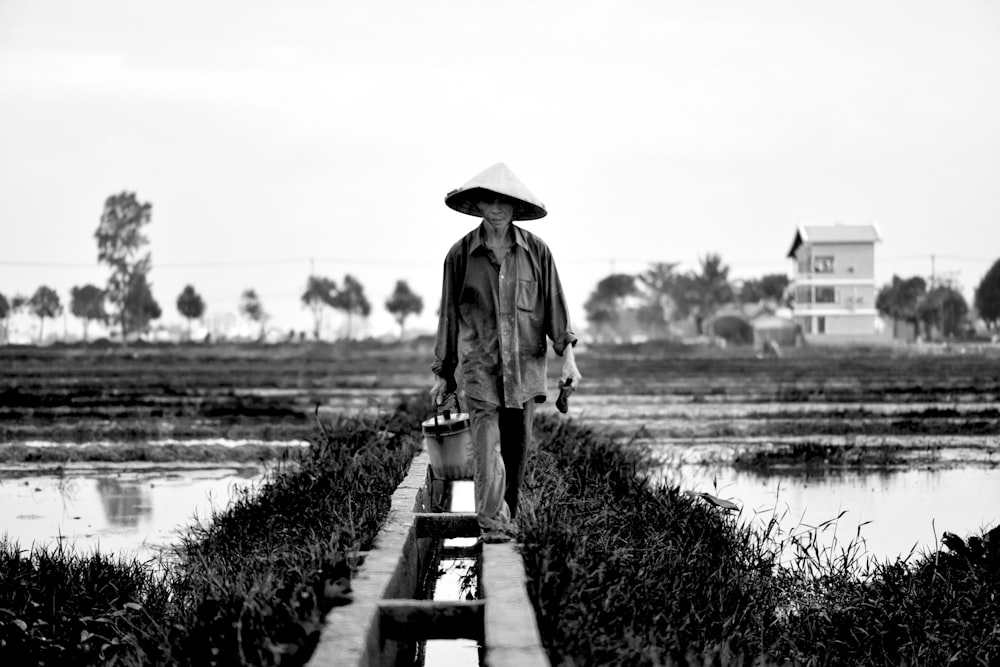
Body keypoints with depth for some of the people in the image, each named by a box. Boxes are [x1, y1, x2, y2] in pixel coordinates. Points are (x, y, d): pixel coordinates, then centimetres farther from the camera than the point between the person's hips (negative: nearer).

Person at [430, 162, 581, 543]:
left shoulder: (536, 251, 3)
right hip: (478, 365, -2)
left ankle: (507, 519, 22)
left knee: (518, 447, 7)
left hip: (524, 364, 2)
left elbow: (554, 305, 7)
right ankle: (492, 525, -15)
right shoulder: (461, 254, 2)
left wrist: (568, 356, -3)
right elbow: (449, 314, 9)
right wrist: (443, 375, 11)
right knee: (487, 446, -13)